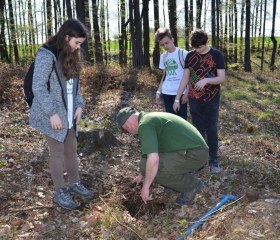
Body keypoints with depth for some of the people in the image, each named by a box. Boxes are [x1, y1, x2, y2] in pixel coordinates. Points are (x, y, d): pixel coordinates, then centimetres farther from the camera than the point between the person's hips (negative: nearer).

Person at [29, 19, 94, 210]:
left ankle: (75, 183, 32)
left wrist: (79, 105, 2)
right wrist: (52, 113, -20)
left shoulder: (71, 56, 8)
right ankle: (60, 192, 17)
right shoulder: (46, 55, -17)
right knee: (58, 152, 3)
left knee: (72, 149, 15)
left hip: (69, 114, 7)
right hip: (52, 115, -7)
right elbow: (38, 87, -19)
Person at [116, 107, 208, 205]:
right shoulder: (151, 117, 19)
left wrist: (145, 187, -12)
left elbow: (153, 160, -25)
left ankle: (191, 185, 1)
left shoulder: (144, 125, -14)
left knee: (147, 166, -15)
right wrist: (142, 175, 44)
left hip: (194, 155, -10)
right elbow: (153, 151, 33)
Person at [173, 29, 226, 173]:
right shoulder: (190, 56, 3)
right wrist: (177, 99, 3)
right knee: (198, 130, 8)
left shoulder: (216, 55, -6)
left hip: (211, 100, -3)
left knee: (211, 130, 4)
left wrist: (206, 80, -27)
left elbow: (222, 78, -9)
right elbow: (185, 78, 6)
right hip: (194, 100, 3)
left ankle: (213, 160, 15)